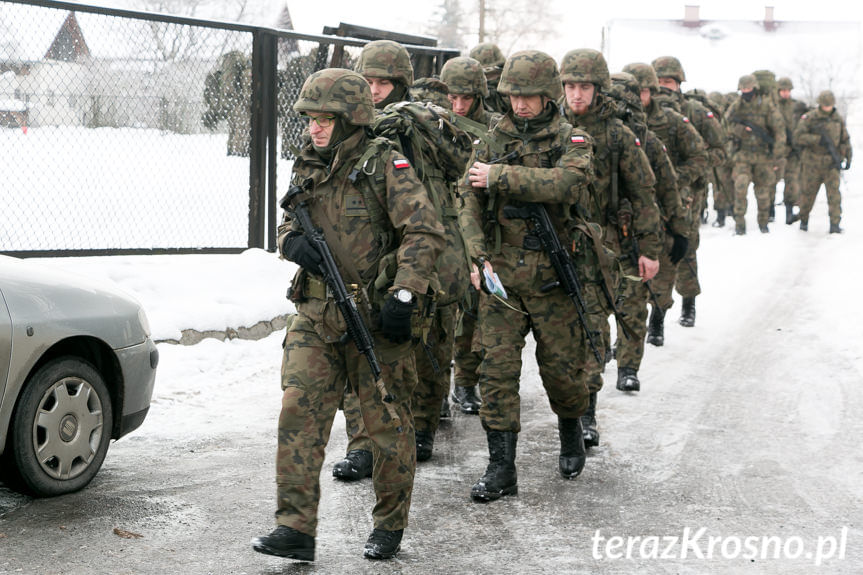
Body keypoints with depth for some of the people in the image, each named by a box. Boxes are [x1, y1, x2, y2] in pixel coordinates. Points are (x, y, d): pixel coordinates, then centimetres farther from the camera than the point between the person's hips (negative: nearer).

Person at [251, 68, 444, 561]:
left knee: (387, 421, 6)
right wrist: (294, 241, -4)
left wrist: (404, 295, -22)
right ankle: (296, 529, 0)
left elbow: (424, 232, -14)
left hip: (376, 317, -5)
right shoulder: (309, 169, 9)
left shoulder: (386, 165, -10)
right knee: (299, 412, -4)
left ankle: (390, 526, 23)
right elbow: (289, 224, 21)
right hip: (317, 316, 5)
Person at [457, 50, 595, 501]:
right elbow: (469, 201, 0)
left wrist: (499, 176, -23)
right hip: (501, 275, 2)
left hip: (554, 277, -2)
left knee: (560, 367, 5)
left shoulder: (572, 142, -1)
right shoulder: (492, 142, 8)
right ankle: (501, 468, 2)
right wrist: (479, 255, -14)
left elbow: (566, 181, -23)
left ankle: (571, 431, 36)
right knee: (497, 367, -4)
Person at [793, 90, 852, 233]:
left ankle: (835, 225, -11)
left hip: (831, 164, 1)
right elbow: (798, 136, -14)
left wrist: (848, 159, 12)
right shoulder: (809, 118, -4)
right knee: (807, 193, 8)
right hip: (812, 163, -1)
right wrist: (819, 139, -21)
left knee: (834, 193, -11)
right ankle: (804, 220, 29)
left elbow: (845, 140, 16)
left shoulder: (839, 119, 7)